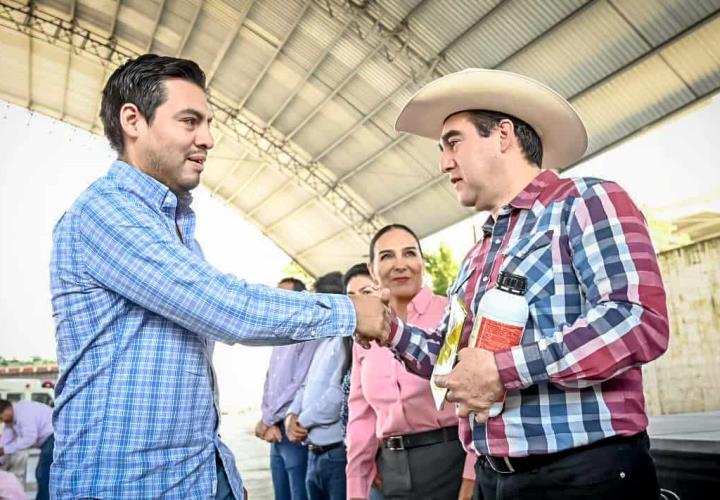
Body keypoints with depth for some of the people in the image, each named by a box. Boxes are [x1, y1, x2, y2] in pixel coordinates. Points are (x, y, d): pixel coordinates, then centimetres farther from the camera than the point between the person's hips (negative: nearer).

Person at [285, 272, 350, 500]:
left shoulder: (349, 339, -15)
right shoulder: (325, 342, 18)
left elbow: (340, 394, -23)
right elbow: (307, 386, 20)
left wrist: (303, 420, -9)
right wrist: (292, 415, 0)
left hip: (340, 453, -9)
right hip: (315, 453, 9)